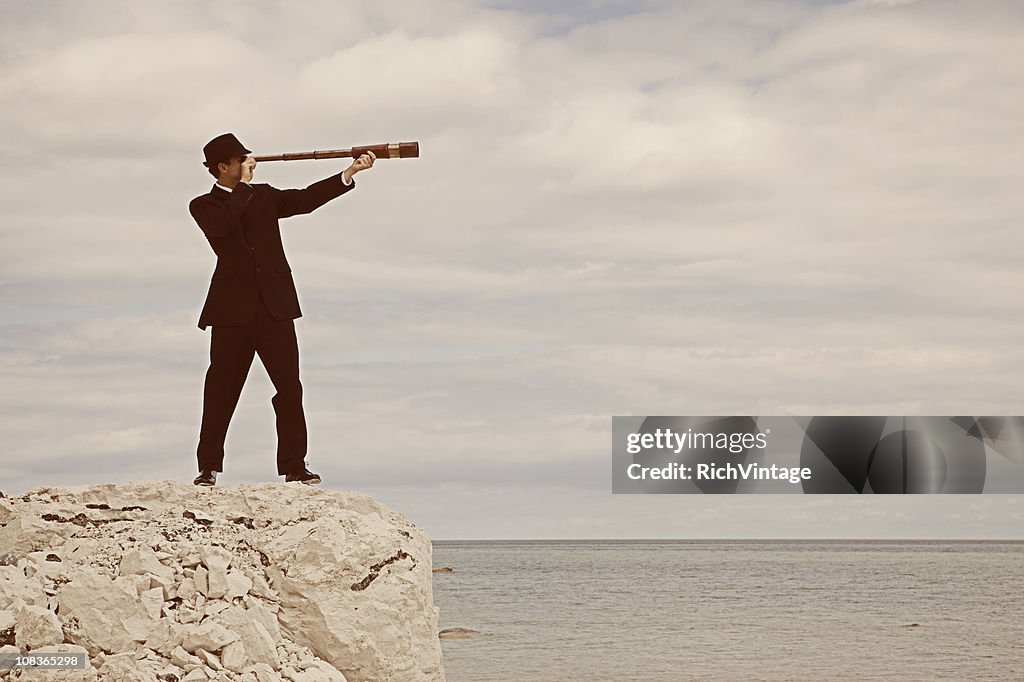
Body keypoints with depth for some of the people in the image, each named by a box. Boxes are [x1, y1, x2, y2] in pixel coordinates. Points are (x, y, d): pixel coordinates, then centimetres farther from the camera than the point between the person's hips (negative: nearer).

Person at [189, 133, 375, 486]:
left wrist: (349, 173, -6)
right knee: (221, 389, -1)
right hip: (233, 309, -3)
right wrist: (244, 185, -7)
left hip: (275, 305, 3)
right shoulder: (204, 206, 5)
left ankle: (293, 465, 2)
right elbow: (223, 224, -17)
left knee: (289, 386, -2)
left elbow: (305, 200, 5)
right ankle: (208, 468, 7)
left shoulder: (263, 196, 16)